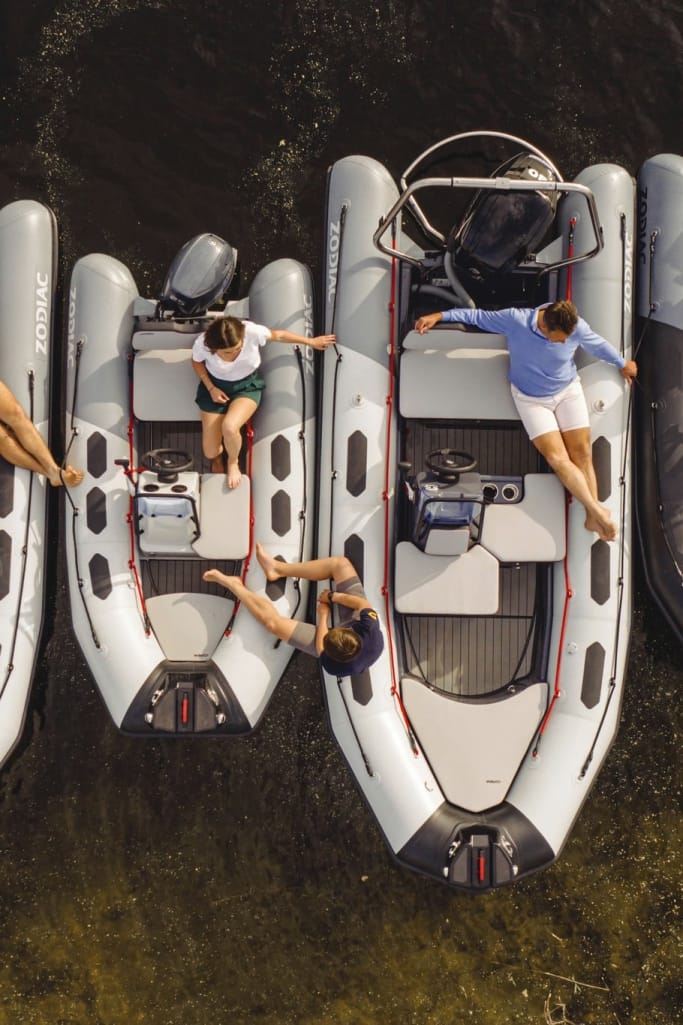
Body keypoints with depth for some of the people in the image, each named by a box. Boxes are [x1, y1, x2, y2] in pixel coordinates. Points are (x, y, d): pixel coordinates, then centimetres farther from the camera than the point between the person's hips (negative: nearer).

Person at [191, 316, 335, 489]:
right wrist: (211, 388, -14)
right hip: (216, 386, 1)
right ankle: (217, 458, 39)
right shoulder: (202, 344, -28)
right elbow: (197, 362, -3)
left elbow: (279, 335, -10)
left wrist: (311, 342, 2)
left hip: (247, 386, -1)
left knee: (229, 427, -33)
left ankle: (233, 462, 3)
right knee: (210, 452, -4)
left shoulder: (251, 331, -31)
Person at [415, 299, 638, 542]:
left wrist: (622, 363, 18)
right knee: (557, 459, -14)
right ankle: (599, 511, -14)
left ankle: (593, 518, -1)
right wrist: (439, 316, -17)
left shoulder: (577, 327, -20)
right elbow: (477, 316, -14)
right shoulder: (515, 321, -26)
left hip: (568, 391, 2)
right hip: (531, 399, -2)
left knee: (582, 455, -5)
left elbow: (599, 345, 1)